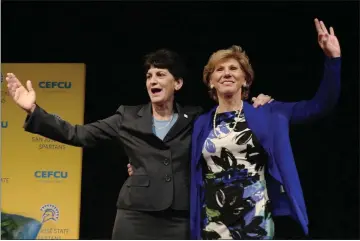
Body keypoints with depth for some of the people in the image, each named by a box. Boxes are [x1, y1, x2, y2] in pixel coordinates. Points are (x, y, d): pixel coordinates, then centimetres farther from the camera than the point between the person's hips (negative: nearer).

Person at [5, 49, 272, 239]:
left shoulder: (195, 120, 8)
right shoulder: (128, 118, 7)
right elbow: (78, 135, 3)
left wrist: (255, 110, -1)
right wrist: (34, 110, -5)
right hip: (135, 218, 0)